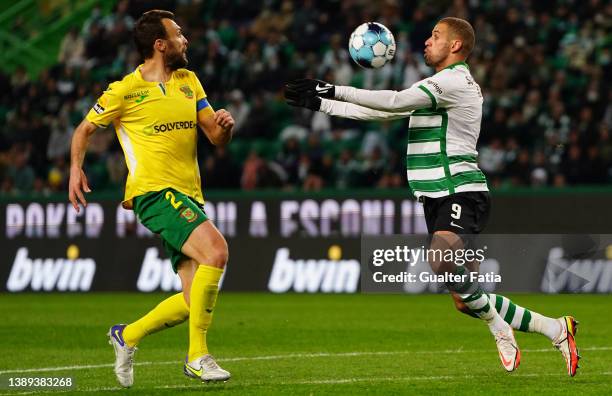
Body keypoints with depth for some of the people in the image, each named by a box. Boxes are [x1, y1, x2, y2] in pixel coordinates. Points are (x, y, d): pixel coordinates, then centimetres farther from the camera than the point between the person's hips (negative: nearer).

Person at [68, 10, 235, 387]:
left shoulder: (189, 81, 15)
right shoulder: (126, 90, -1)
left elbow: (217, 137, 14)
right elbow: (85, 129, 10)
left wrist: (226, 124, -9)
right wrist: (76, 168, -6)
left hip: (189, 198, 7)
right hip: (154, 191, -7)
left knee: (195, 301, 0)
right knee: (216, 249, -29)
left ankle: (128, 336, 24)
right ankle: (198, 355, -23)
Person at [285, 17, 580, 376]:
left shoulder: (455, 81, -8)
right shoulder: (436, 87, 22)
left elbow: (394, 101, -16)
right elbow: (380, 112, 24)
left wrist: (334, 91, -11)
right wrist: (320, 104, 20)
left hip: (461, 193, -9)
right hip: (439, 198, 9)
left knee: (441, 262, -35)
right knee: (465, 300, 6)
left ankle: (499, 328, -19)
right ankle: (556, 329, 16)